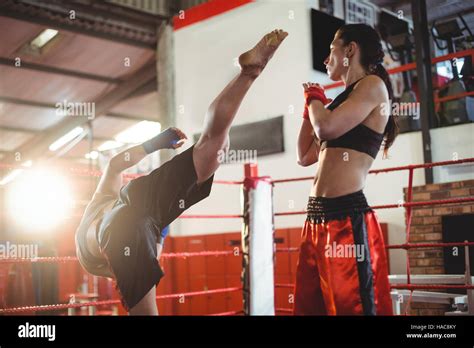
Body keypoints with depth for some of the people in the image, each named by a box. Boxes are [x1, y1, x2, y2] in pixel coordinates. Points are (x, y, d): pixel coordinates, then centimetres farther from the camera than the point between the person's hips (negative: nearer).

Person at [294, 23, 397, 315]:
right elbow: (305, 156, 24)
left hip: (347, 216, -9)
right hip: (317, 217, 9)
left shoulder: (372, 85, -1)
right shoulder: (345, 99, 22)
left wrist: (314, 97, 3)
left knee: (352, 306, -4)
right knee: (310, 306, 12)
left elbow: (327, 128, -16)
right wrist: (311, 105, 22)